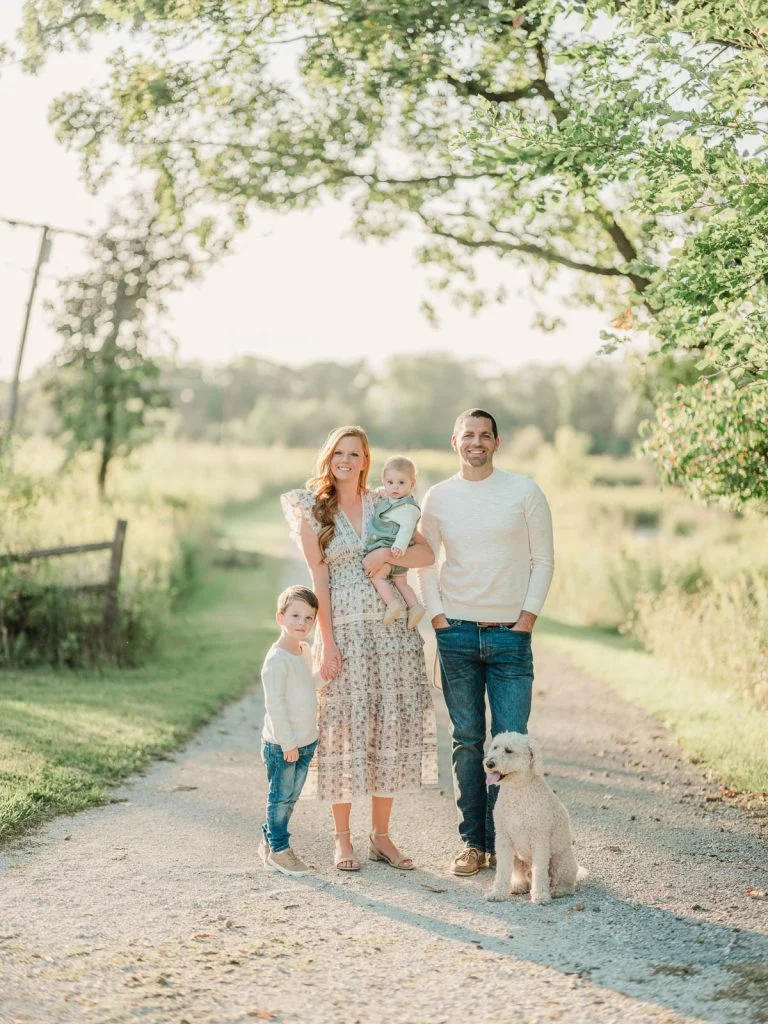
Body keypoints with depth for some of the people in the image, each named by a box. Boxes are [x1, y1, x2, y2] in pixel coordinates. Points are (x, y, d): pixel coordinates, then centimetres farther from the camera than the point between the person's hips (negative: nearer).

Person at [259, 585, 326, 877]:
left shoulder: (304, 651, 9)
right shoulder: (277, 658, -19)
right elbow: (274, 704, -20)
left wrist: (326, 674, 11)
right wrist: (287, 742, -20)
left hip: (305, 742, 8)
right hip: (282, 745, -8)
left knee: (291, 796, 16)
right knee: (281, 796, 2)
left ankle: (270, 841, 30)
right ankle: (278, 850, 14)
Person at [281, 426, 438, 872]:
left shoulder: (383, 506, 10)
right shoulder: (313, 512, 4)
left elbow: (427, 555, 5)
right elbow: (319, 580, -3)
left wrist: (387, 554, -13)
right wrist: (326, 642, -10)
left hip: (392, 628, 3)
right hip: (344, 630, -2)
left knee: (391, 725, 4)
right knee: (345, 726, -1)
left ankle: (381, 835, 15)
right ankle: (343, 839, 10)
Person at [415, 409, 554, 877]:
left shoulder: (524, 491, 1)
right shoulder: (438, 497, 7)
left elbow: (543, 558, 2)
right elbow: (425, 561, 13)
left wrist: (529, 614, -5)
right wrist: (436, 612, 3)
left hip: (510, 633, -1)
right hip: (457, 633, 2)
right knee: (467, 741, 5)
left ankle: (502, 842, 5)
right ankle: (474, 842, 13)